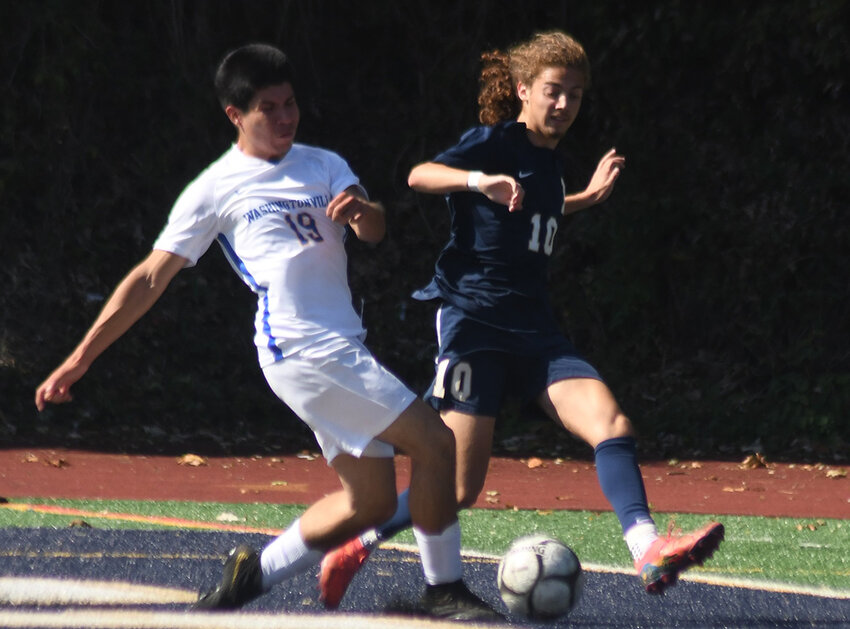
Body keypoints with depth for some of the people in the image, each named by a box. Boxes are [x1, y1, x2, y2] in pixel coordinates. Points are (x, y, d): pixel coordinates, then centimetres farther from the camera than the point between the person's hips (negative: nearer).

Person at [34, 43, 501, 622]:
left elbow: (375, 228, -1)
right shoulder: (216, 189, 1)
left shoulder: (324, 166, 16)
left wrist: (361, 211, -27)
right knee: (435, 441, -14)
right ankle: (444, 591, -5)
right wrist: (80, 360, 0)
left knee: (372, 501, 6)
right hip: (301, 350, -7)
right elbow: (151, 278, 2)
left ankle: (256, 571, 17)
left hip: (342, 350, 7)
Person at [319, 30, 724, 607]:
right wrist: (480, 181, -41)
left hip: (534, 331, 7)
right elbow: (421, 175, -23)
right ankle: (356, 548, 12)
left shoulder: (551, 163, 16)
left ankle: (648, 551, -31)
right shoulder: (496, 142, -6)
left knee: (613, 425, -18)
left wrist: (589, 197, 30)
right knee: (460, 489, -9)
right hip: (474, 323, -7)